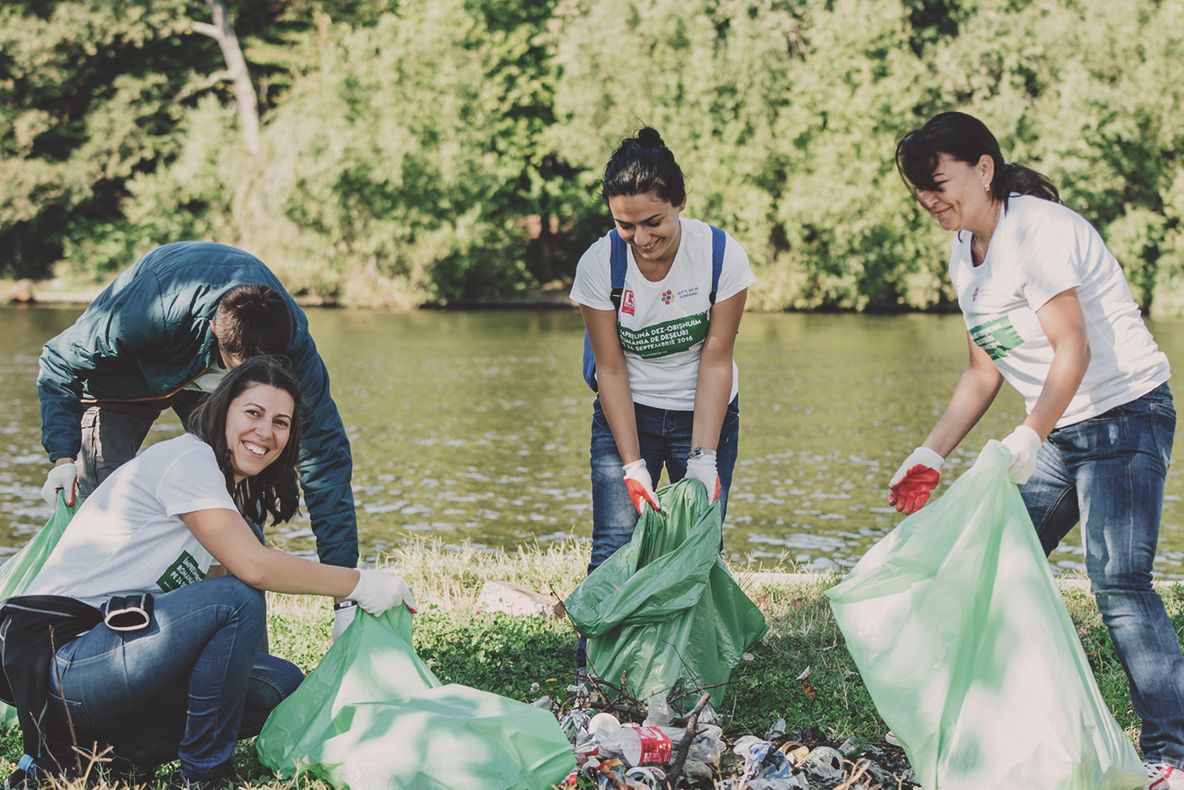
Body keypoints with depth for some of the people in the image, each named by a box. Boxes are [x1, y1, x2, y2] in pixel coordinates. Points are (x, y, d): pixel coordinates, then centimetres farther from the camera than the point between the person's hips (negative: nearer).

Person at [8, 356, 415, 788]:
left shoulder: (230, 492, 18)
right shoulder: (188, 458, -13)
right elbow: (253, 566, -24)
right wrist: (359, 584, -14)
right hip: (61, 666, -10)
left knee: (281, 685, 4)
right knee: (237, 599, -24)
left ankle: (130, 744, 1)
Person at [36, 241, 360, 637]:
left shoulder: (292, 342, -36)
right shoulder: (147, 311, -45)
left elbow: (326, 456, -30)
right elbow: (61, 361, -25)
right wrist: (63, 457, -34)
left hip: (211, 382, 2)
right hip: (128, 376, -2)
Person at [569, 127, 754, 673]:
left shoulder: (721, 255, -19)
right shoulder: (598, 264, -18)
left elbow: (715, 362, -14)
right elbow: (611, 370, -14)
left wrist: (704, 458, -20)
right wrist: (633, 466, -20)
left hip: (704, 413, 0)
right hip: (626, 413, 0)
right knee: (616, 542, -11)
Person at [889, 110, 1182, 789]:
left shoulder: (1038, 230, -17)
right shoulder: (966, 255, 10)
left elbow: (1073, 351, -26)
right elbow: (985, 371, 15)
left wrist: (1029, 438, -38)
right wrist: (932, 455, 7)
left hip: (1126, 415, -9)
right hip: (1060, 431, 9)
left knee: (1119, 582, -18)